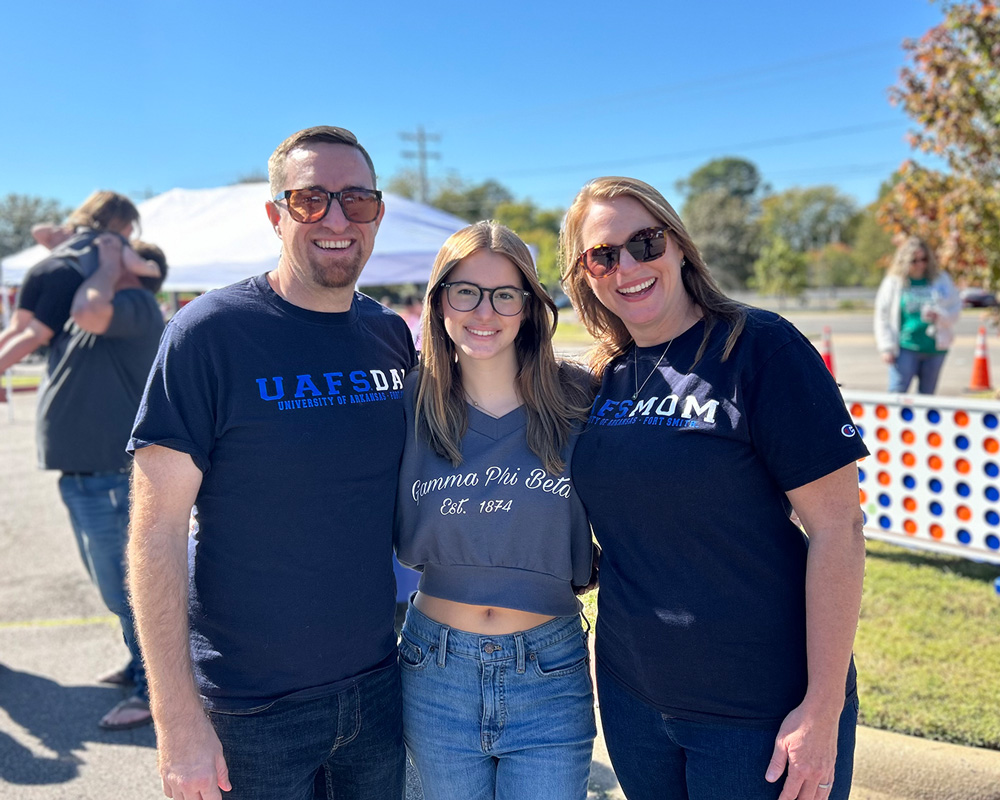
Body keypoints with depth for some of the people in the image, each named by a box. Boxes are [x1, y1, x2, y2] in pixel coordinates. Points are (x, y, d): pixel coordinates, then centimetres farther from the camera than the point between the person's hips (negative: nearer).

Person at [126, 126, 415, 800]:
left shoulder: (393, 335, 1)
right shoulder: (210, 333, -14)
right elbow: (156, 531, -14)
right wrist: (178, 719, -16)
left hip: (379, 686, 5)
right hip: (252, 709, -4)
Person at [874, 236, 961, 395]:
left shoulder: (941, 279, 7)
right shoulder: (893, 283, 0)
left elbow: (955, 308, 9)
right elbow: (882, 317, 1)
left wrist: (939, 315, -13)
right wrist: (887, 348, -5)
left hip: (935, 348, 3)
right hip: (906, 347, -3)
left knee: (927, 395, 10)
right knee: (897, 392, -8)